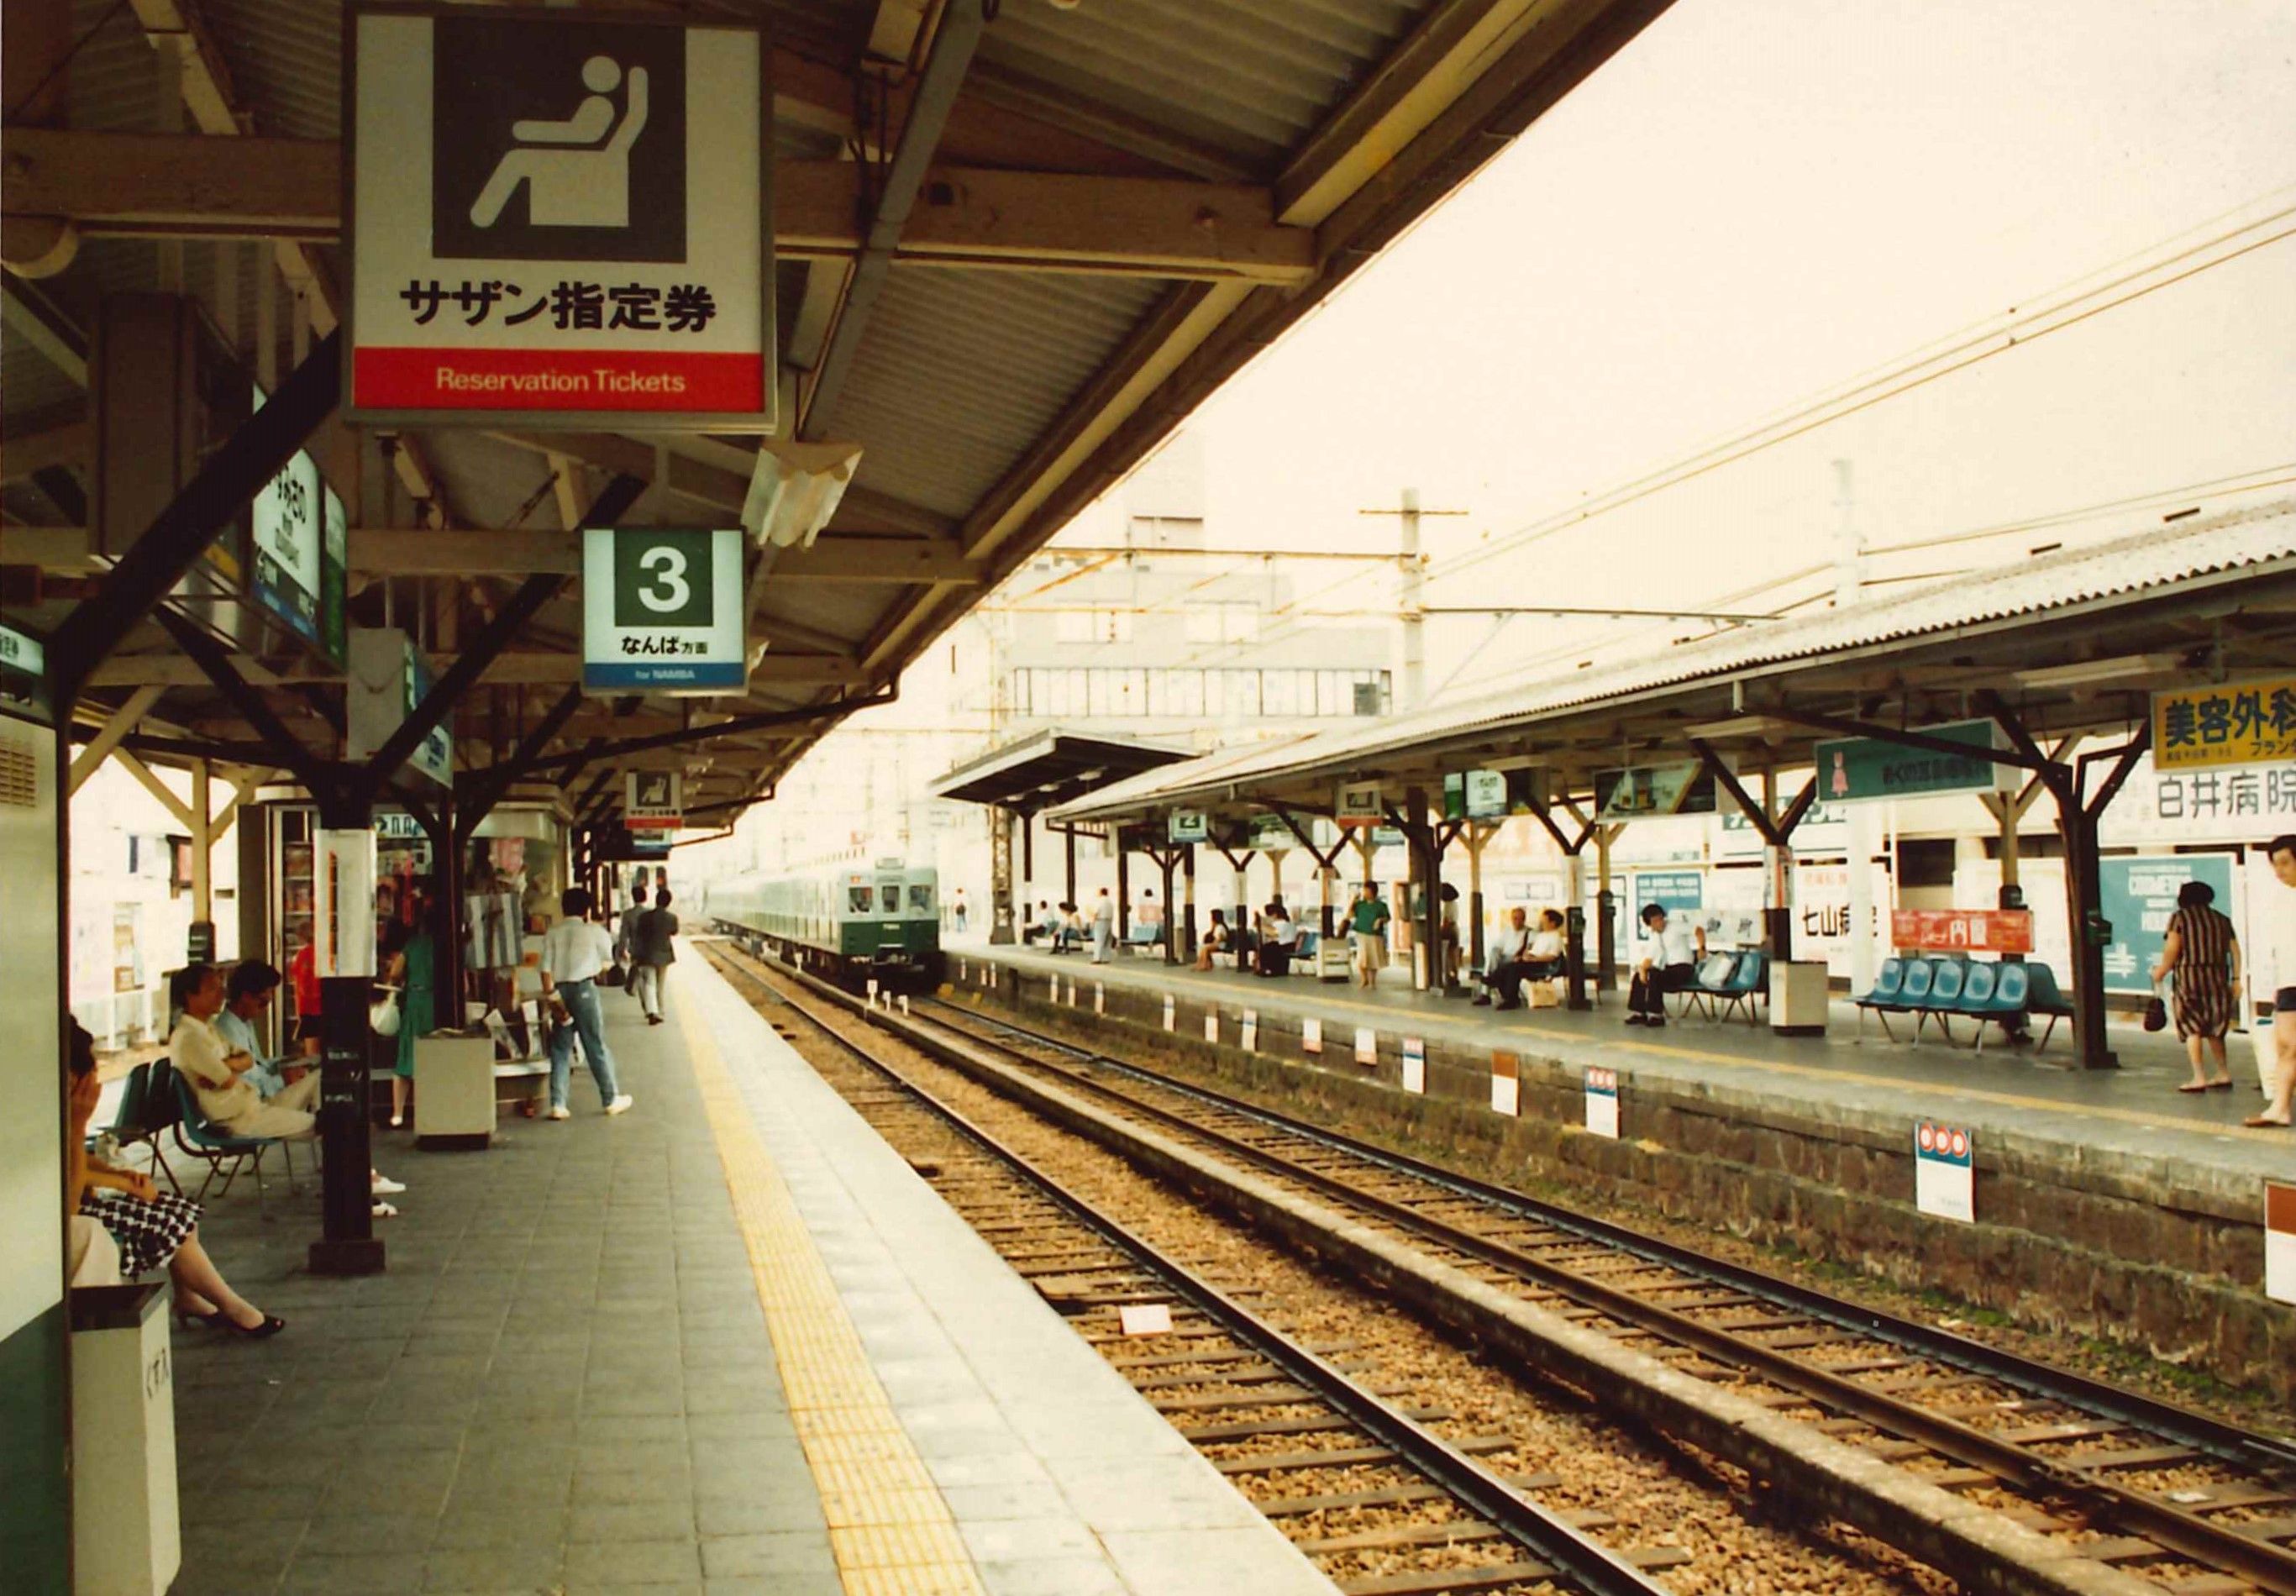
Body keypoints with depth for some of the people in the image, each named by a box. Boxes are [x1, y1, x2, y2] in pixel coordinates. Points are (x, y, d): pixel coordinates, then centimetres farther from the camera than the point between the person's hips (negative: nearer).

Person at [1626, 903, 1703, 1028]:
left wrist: (1701, 949, -29)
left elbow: (1699, 931, -14)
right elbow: (1650, 957, 7)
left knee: (1654, 976, -29)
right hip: (1668, 969, 8)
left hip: (1684, 968, -8)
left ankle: (1656, 1016, -25)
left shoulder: (1675, 926, -8)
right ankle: (1639, 1013, -2)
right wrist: (1643, 970, -12)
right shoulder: (1654, 936, 12)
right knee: (1639, 976, -3)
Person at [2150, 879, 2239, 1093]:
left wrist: (2161, 971, 3)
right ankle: (2223, 1074, 18)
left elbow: (2172, 949, -8)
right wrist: (2236, 978, 10)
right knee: (2214, 1029, 16)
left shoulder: (2180, 917, 0)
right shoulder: (2222, 920, 13)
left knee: (2192, 1029, -2)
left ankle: (2199, 1078, -8)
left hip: (2190, 976, -5)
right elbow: (2235, 950, 7)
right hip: (2218, 979, 5)